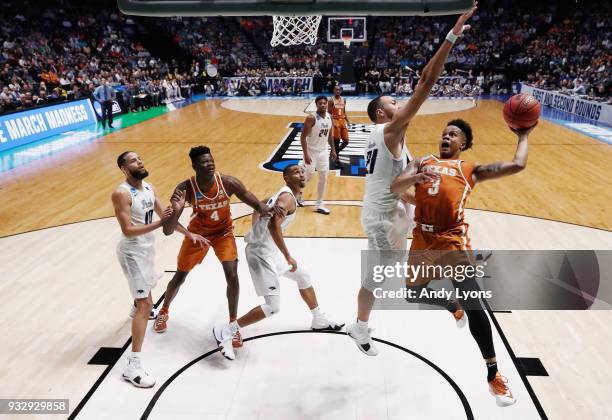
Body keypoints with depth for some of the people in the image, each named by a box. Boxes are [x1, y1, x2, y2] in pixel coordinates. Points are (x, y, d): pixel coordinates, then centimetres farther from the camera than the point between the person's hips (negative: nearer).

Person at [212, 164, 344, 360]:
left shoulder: (282, 194, 14)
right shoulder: (288, 197, -17)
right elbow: (274, 225, -32)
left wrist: (255, 234, 30)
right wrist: (288, 257, -29)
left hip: (268, 248, 11)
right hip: (262, 252, -11)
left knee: (304, 277, 23)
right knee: (273, 306, -12)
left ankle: (319, 320, 40)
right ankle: (225, 332, -3)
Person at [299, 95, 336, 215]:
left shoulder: (329, 117, 2)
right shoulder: (311, 118, -19)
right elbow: (303, 137, -19)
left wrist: (333, 150, 13)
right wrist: (306, 154, -24)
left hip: (323, 151, 6)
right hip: (312, 151, -6)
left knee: (324, 178, 7)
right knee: (308, 177, 5)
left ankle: (319, 204, 17)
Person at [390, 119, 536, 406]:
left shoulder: (470, 170, 8)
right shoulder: (423, 162, 15)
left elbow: (517, 165, -1)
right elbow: (394, 188, 0)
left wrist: (523, 136, 15)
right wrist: (418, 176, -18)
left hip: (452, 241, -4)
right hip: (423, 239, 5)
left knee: (473, 306, -12)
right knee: (414, 293, 21)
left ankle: (493, 375, 4)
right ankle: (452, 307, 53)